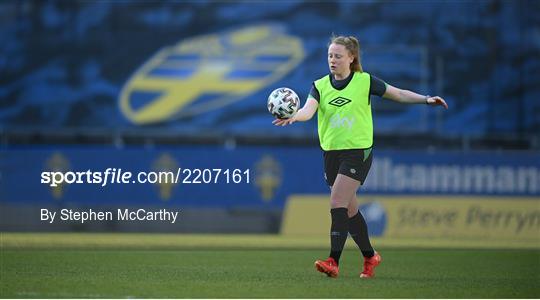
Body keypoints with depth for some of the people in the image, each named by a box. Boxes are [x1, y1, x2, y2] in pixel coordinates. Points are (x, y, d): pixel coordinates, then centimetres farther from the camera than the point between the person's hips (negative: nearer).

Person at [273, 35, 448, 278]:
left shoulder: (364, 81, -3)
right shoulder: (320, 86, 4)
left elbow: (399, 94, 8)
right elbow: (309, 109, -14)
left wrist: (426, 100, -2)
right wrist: (293, 116, -35)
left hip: (358, 151, -5)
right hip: (331, 152, 5)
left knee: (338, 203, -19)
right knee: (349, 210, 11)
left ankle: (334, 262, -22)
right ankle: (370, 256, 29)